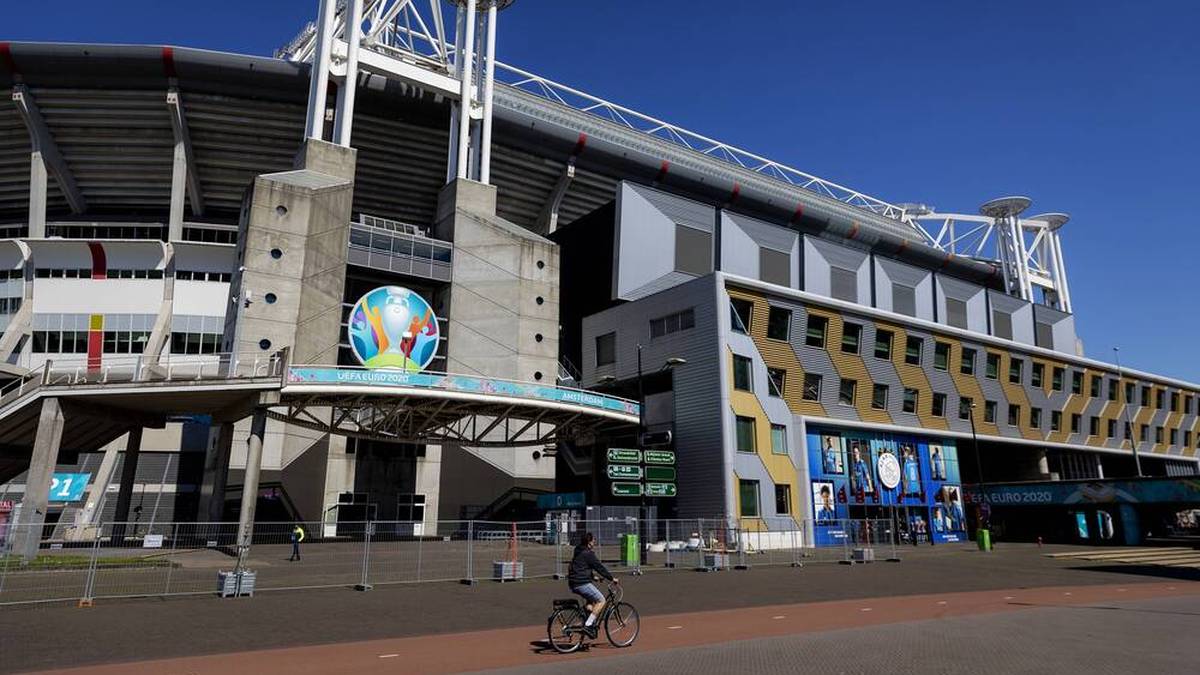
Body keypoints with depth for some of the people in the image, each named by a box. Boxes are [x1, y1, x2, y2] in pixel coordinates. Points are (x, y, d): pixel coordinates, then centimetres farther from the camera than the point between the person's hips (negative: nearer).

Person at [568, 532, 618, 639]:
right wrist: (612, 578, -2)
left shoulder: (579, 552, 17)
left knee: (591, 600, 25)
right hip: (582, 583, -10)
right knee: (601, 600, -4)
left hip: (573, 583, 10)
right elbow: (599, 567, -10)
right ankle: (588, 625, -10)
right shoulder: (588, 554, -12)